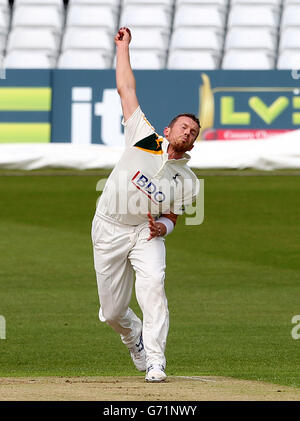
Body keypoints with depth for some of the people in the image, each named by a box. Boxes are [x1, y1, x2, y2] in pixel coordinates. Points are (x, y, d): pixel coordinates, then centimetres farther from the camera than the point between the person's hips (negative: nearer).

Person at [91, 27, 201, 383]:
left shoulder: (186, 180, 1)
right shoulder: (145, 139, -3)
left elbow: (171, 219, 6)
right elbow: (126, 89, 0)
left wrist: (161, 227, -18)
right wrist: (123, 47, 1)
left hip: (147, 232, 0)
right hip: (109, 230, 0)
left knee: (153, 284, -29)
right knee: (112, 312, 1)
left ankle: (155, 362, -28)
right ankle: (136, 338, 38)